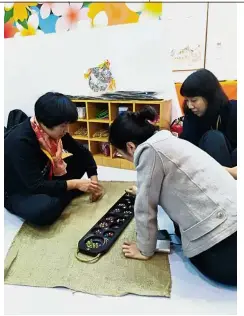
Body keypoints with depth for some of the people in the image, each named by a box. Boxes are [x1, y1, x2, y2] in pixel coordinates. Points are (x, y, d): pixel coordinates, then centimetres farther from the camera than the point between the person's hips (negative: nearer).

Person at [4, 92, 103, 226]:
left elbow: (83, 152, -1)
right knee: (44, 209, -39)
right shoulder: (20, 142, -34)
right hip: (17, 192, -6)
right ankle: (64, 197, -8)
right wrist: (75, 184, -30)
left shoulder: (54, 131, -12)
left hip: (44, 179, 7)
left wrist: (94, 180, -9)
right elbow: (36, 186, -34)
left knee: (80, 159, -1)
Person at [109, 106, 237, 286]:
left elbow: (146, 206, -9)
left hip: (222, 224, -9)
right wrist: (143, 191, 46)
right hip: (229, 209, 9)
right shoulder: (166, 141, 12)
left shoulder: (149, 150, -15)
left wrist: (145, 250, 6)